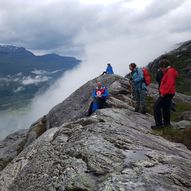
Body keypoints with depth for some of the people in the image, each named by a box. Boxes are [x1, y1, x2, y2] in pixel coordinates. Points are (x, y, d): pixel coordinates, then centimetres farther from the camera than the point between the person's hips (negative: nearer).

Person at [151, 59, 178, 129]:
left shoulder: (170, 72, -18)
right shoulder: (168, 71, 16)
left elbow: (169, 84, -25)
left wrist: (163, 93, -21)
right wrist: (162, 91, 12)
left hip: (167, 94, -11)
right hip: (167, 93, 11)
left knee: (156, 106, -12)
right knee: (165, 107, 19)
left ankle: (159, 124, -11)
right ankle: (166, 122, 31)